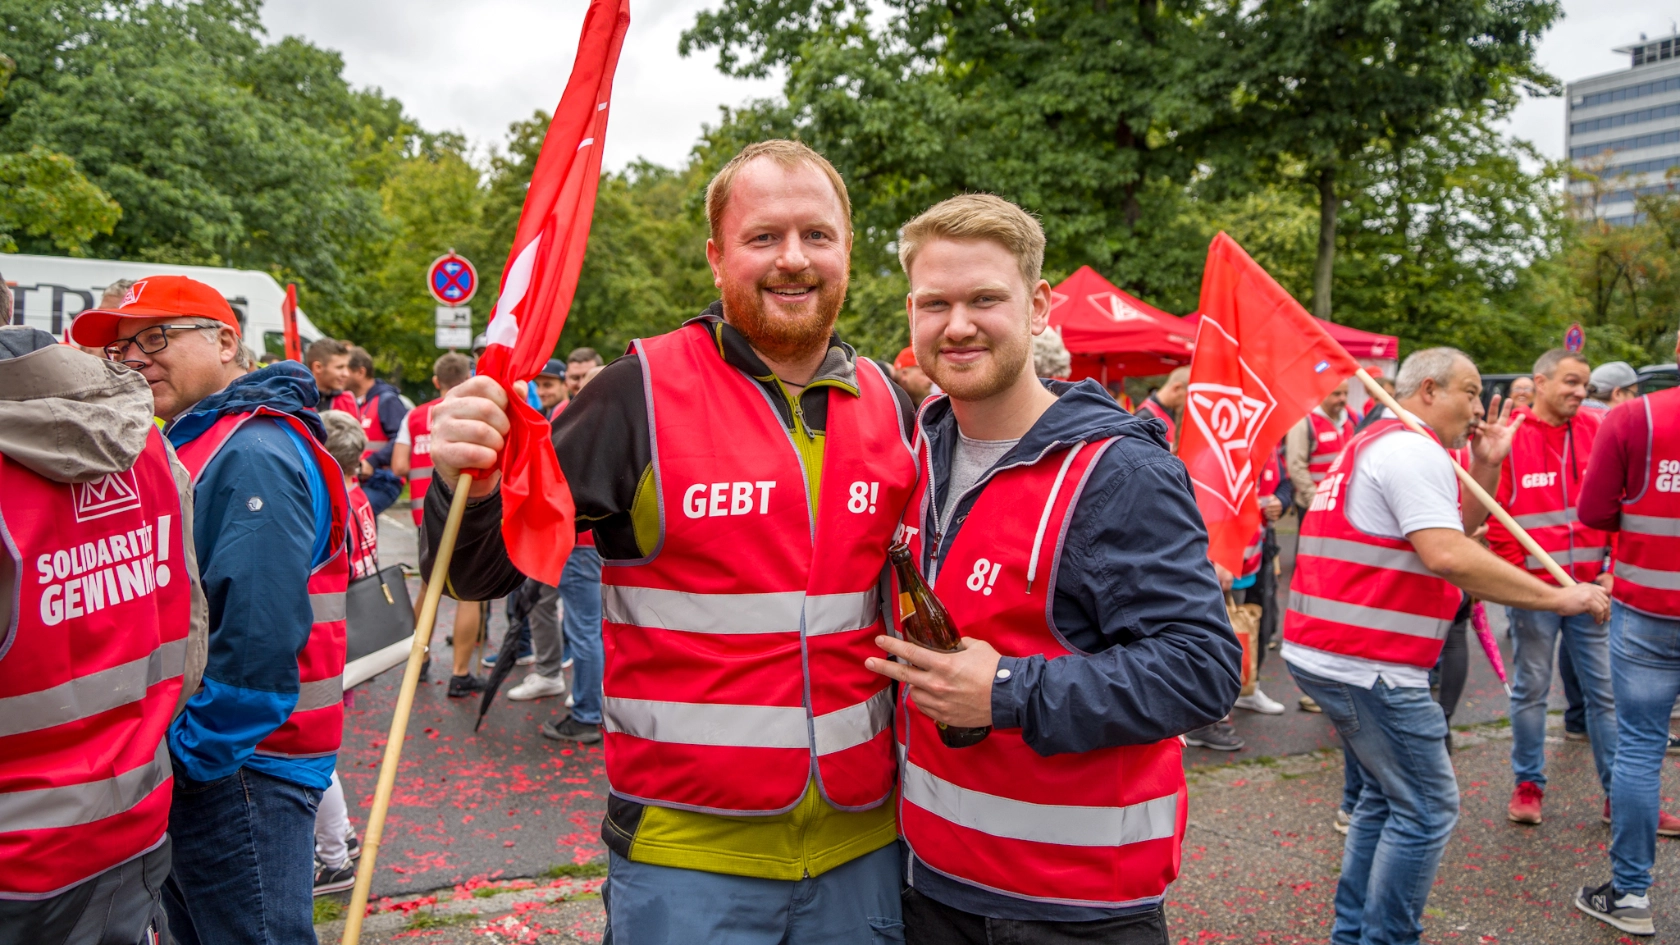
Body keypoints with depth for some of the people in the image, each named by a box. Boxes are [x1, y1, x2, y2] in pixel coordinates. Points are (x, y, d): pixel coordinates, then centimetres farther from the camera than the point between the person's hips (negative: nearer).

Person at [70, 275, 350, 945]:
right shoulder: (189, 446, 13)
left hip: (240, 770, -10)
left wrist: (193, 755, -19)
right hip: (193, 764, 10)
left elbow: (259, 637, -28)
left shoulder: (254, 455, -20)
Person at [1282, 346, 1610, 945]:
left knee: (1387, 795, 20)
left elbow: (1454, 532, 24)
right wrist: (1559, 598, -21)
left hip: (1325, 654, 11)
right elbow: (1447, 556, -25)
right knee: (1427, 809, -1)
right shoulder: (1414, 449, -12)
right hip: (1369, 664, -11)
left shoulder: (1375, 445, 22)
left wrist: (1485, 467, 13)